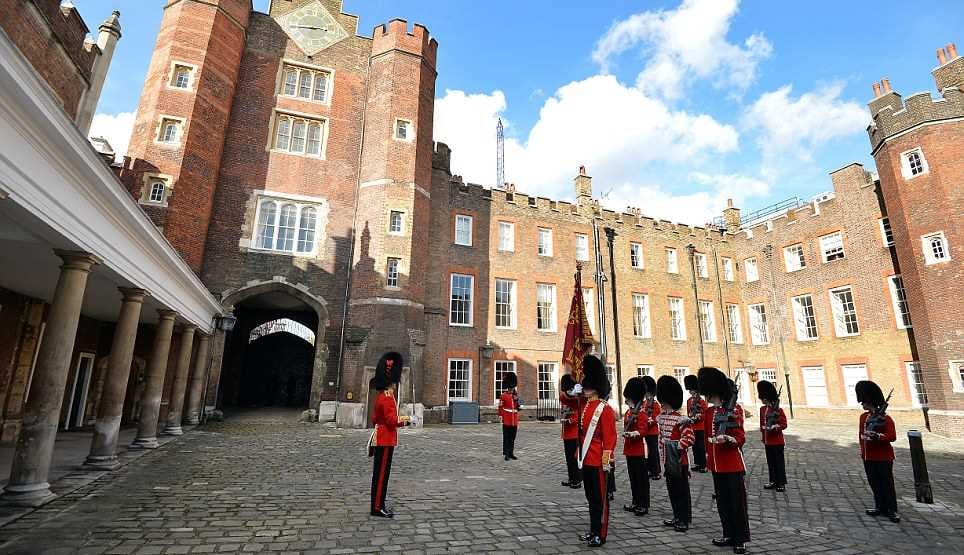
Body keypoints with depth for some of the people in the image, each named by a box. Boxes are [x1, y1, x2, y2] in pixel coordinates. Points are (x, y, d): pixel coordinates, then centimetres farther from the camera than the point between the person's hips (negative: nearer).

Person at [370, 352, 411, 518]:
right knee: (382, 473, -1)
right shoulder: (388, 398, -19)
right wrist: (405, 420, -8)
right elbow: (392, 421, -24)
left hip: (381, 439, 10)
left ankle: (378, 505, 24)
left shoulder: (381, 396, 12)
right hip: (385, 440, -10)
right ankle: (377, 507, 7)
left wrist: (400, 418, 13)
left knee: (380, 473, 15)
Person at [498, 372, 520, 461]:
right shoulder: (503, 396, -4)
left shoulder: (516, 396, 12)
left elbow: (518, 408, 12)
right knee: (506, 437, 0)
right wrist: (501, 417, -10)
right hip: (507, 421, -5)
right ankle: (506, 454, 5)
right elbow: (500, 408, -5)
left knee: (512, 438, 10)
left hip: (514, 421, 5)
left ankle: (511, 453, 19)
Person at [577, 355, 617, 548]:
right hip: (586, 460, 8)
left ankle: (600, 535, 14)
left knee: (600, 499, 4)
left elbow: (610, 437, -16)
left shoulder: (605, 409, -14)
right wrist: (579, 454, 18)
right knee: (590, 497, 17)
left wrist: (606, 459, -19)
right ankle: (593, 531, 29)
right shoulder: (585, 407, 9)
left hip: (598, 461, -8)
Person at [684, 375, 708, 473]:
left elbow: (705, 413, -8)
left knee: (701, 446, -2)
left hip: (700, 427, -5)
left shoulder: (702, 401, -6)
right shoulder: (689, 401, 10)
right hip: (692, 427, 5)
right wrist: (690, 418, -4)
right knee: (695, 446, 11)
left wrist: (698, 417, -21)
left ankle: (703, 465, 5)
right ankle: (697, 464, 20)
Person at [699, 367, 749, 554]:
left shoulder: (735, 409, -12)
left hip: (733, 464, -6)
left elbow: (740, 438, -13)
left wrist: (727, 438, -32)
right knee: (723, 503, 14)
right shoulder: (709, 412, 6)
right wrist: (709, 457, 16)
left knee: (737, 503, 5)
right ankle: (729, 535, 28)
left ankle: (741, 540, 17)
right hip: (716, 465, 6)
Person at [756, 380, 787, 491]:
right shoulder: (762, 409, 7)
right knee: (771, 462, 12)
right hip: (768, 441, 6)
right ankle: (773, 481, 21)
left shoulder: (779, 410, -11)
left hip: (777, 441, -6)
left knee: (779, 462, 2)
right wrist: (763, 438, 17)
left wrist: (775, 427, -28)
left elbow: (784, 425, -10)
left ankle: (781, 483, 10)